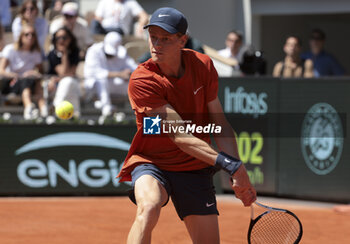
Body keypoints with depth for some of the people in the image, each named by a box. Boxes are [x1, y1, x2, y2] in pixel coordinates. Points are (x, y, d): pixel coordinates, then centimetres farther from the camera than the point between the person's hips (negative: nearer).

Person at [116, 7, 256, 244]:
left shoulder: (203, 65, -5)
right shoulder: (142, 81, -22)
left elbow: (220, 124, 0)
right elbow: (179, 135, -27)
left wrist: (239, 172, -12)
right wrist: (228, 163, -35)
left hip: (195, 169, 5)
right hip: (151, 162, -5)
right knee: (149, 207, -37)